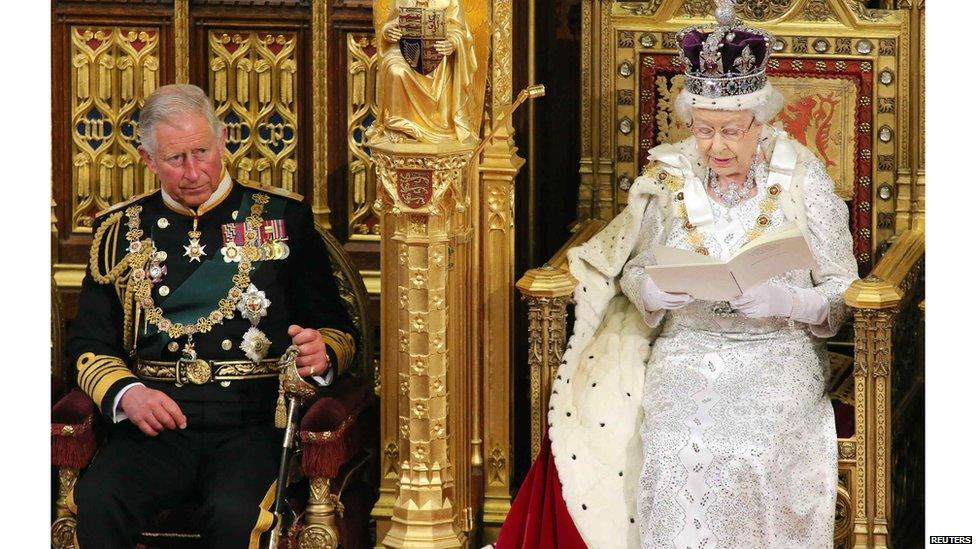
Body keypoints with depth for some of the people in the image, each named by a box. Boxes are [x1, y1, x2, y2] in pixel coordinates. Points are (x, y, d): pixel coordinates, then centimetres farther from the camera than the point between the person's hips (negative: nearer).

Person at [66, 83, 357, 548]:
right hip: (157, 423, 2)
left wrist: (321, 354, -11)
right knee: (95, 503, -30)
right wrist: (126, 393, -8)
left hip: (253, 424, -2)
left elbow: (337, 330, 14)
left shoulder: (282, 218, 12)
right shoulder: (121, 230, 16)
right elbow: (88, 344, 14)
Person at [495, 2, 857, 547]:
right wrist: (653, 290, -11)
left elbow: (843, 296, 2)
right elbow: (632, 274, 13)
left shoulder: (804, 179, 1)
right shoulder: (668, 177, 6)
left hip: (776, 363, -2)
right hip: (683, 357, 2)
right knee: (678, 460, -26)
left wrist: (784, 302, -18)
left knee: (764, 457, -30)